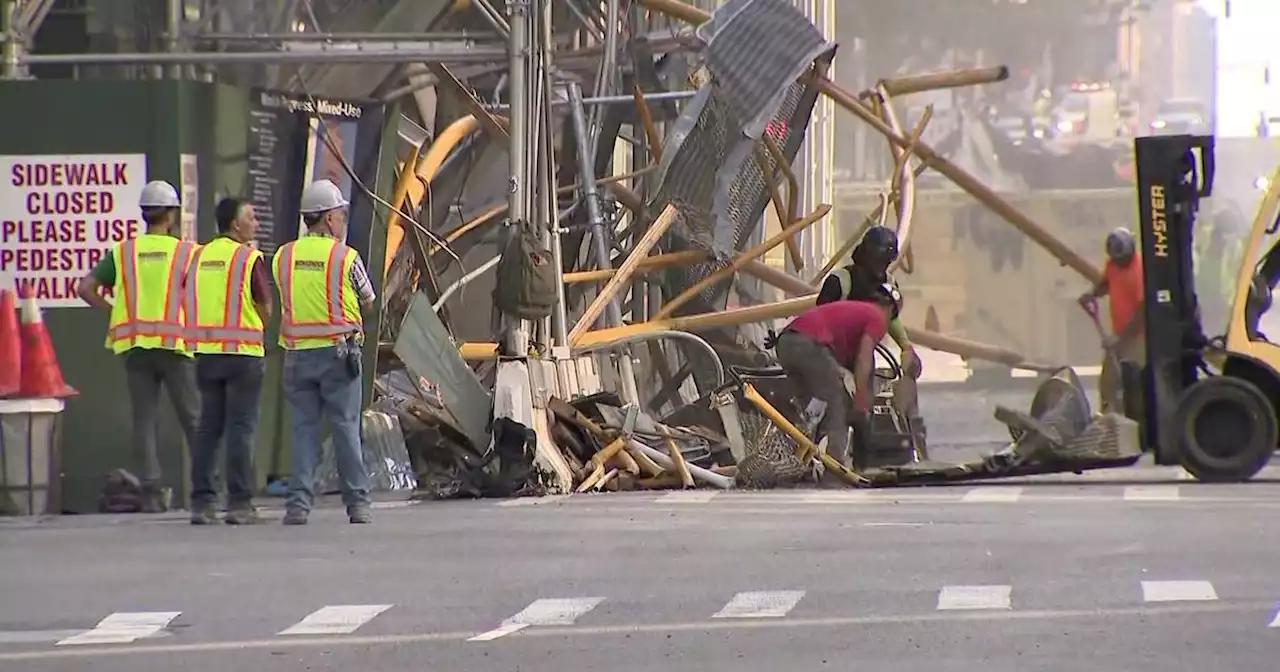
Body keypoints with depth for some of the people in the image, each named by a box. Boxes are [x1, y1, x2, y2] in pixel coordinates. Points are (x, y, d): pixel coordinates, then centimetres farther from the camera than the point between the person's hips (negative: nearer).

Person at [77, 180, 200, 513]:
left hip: (135, 345, 2)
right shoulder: (185, 251, 1)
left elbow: (86, 288, 2)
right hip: (175, 342, -2)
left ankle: (152, 490, -4)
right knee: (192, 418, 5)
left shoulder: (123, 252, 8)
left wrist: (117, 313, 9)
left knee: (145, 418, 3)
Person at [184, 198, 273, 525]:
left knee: (208, 427, 9)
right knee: (241, 428, -2)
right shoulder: (249, 258, -7)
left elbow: (186, 302, 11)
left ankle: (201, 501, 6)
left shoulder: (199, 257, 9)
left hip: (206, 351, 5)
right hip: (243, 351, -5)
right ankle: (239, 502, -3)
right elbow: (265, 309, -4)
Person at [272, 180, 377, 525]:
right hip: (338, 351, -3)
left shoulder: (283, 256, 4)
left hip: (297, 352, 3)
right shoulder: (346, 257, -6)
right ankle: (357, 503, 4)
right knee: (345, 426, 2)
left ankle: (299, 502, -2)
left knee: (303, 428, 5)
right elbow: (368, 299, 6)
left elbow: (285, 299, 12)